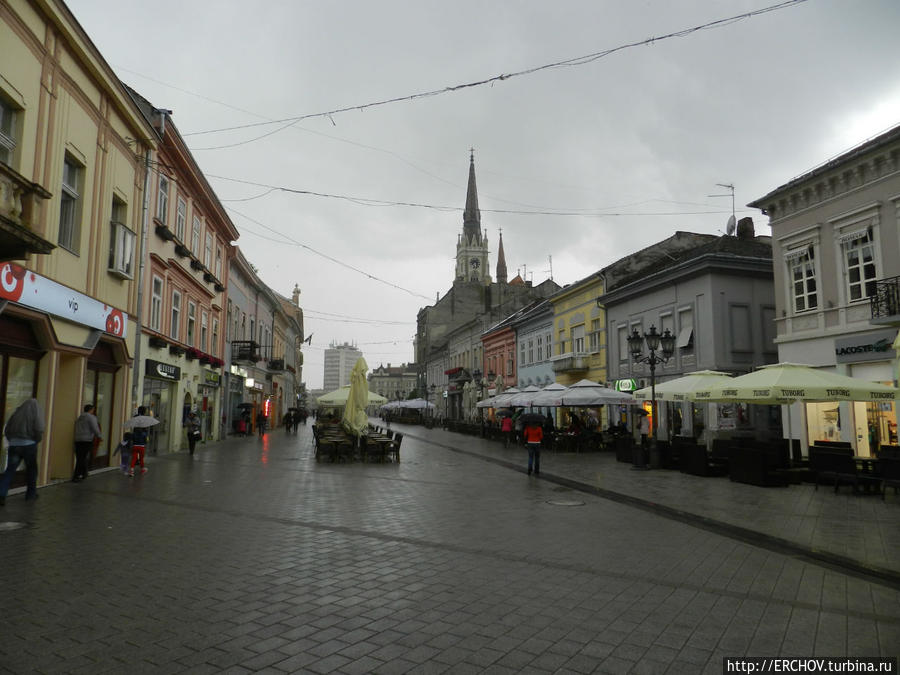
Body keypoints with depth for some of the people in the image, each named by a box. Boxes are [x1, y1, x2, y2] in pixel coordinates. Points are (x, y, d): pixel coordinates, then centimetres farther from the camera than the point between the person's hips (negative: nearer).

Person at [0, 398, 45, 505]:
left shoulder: (17, 412, 10)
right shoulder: (37, 412, -1)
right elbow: (39, 431, -10)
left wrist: (12, 441, 18)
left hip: (14, 445, 3)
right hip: (29, 445, -3)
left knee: (10, 470, 3)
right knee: (31, 469, 12)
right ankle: (31, 493, 21)